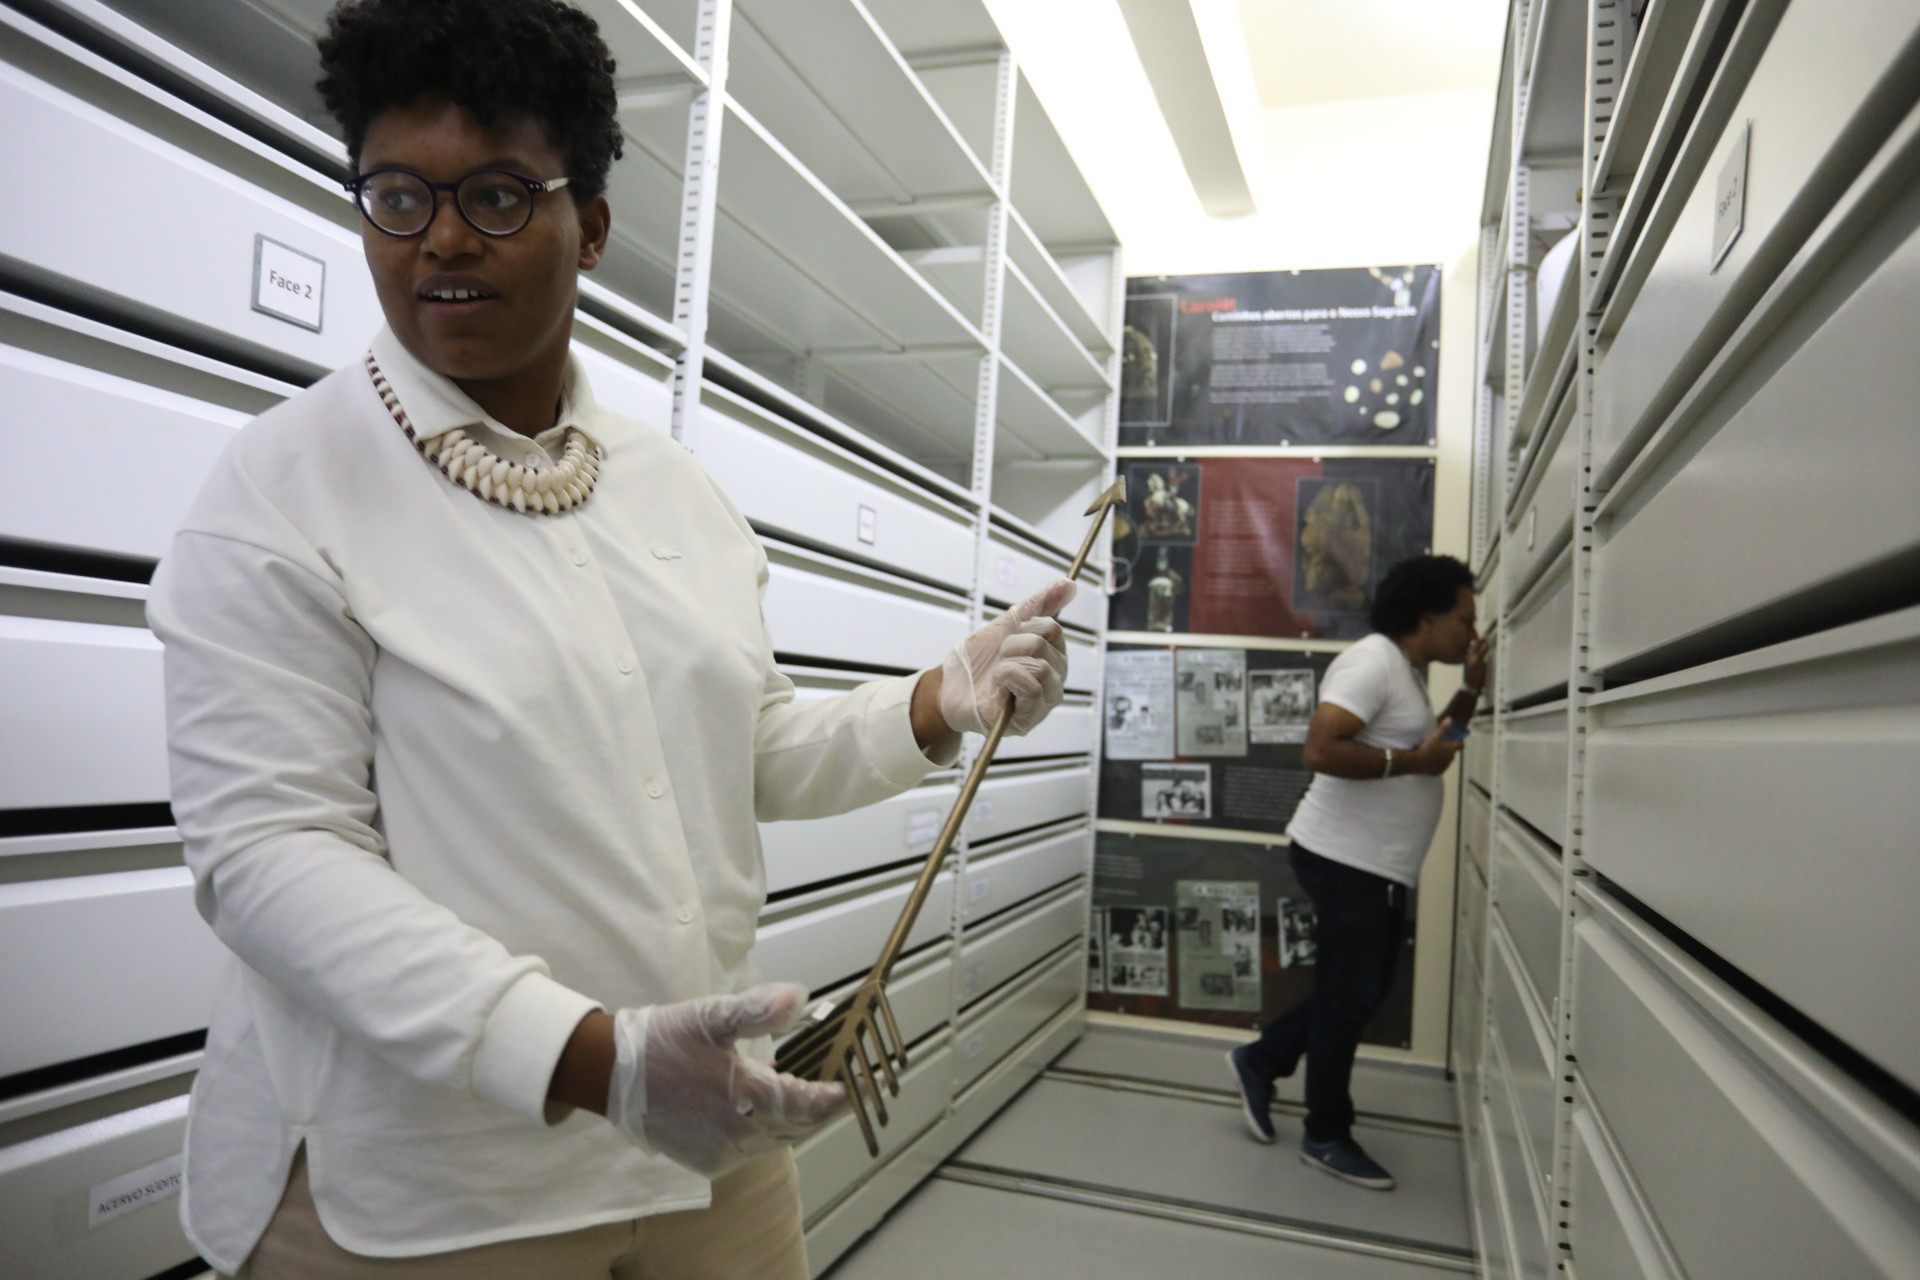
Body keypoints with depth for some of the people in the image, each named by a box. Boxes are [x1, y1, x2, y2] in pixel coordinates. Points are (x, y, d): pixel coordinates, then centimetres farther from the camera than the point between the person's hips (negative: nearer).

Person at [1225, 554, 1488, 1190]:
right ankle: (1327, 1137, 17)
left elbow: (1425, 739, 26)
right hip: (1347, 859, -10)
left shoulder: (1408, 672, 16)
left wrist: (1469, 692, 14)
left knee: (1363, 991, 18)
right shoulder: (1372, 662, -17)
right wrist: (1411, 761, -21)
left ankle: (1261, 1061, 31)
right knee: (1348, 997, 1)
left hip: (1380, 866, 10)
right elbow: (1322, 750, -28)